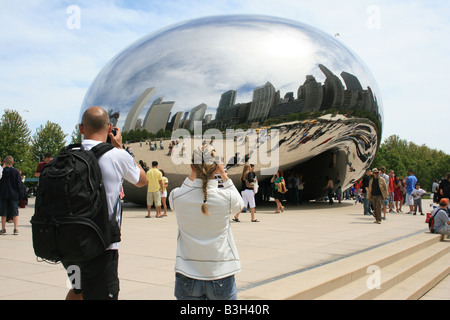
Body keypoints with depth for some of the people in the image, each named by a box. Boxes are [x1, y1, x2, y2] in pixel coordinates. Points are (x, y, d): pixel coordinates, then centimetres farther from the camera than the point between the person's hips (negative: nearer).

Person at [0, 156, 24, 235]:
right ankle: (15, 229, 4)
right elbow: (19, 184, -2)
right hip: (14, 195, 0)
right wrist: (21, 194, 4)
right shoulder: (16, 172, -4)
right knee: (15, 212, 5)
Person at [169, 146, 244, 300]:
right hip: (220, 275, -1)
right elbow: (239, 204, 13)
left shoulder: (176, 196, -10)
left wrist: (191, 175, 7)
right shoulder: (227, 197, -12)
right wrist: (224, 176, 10)